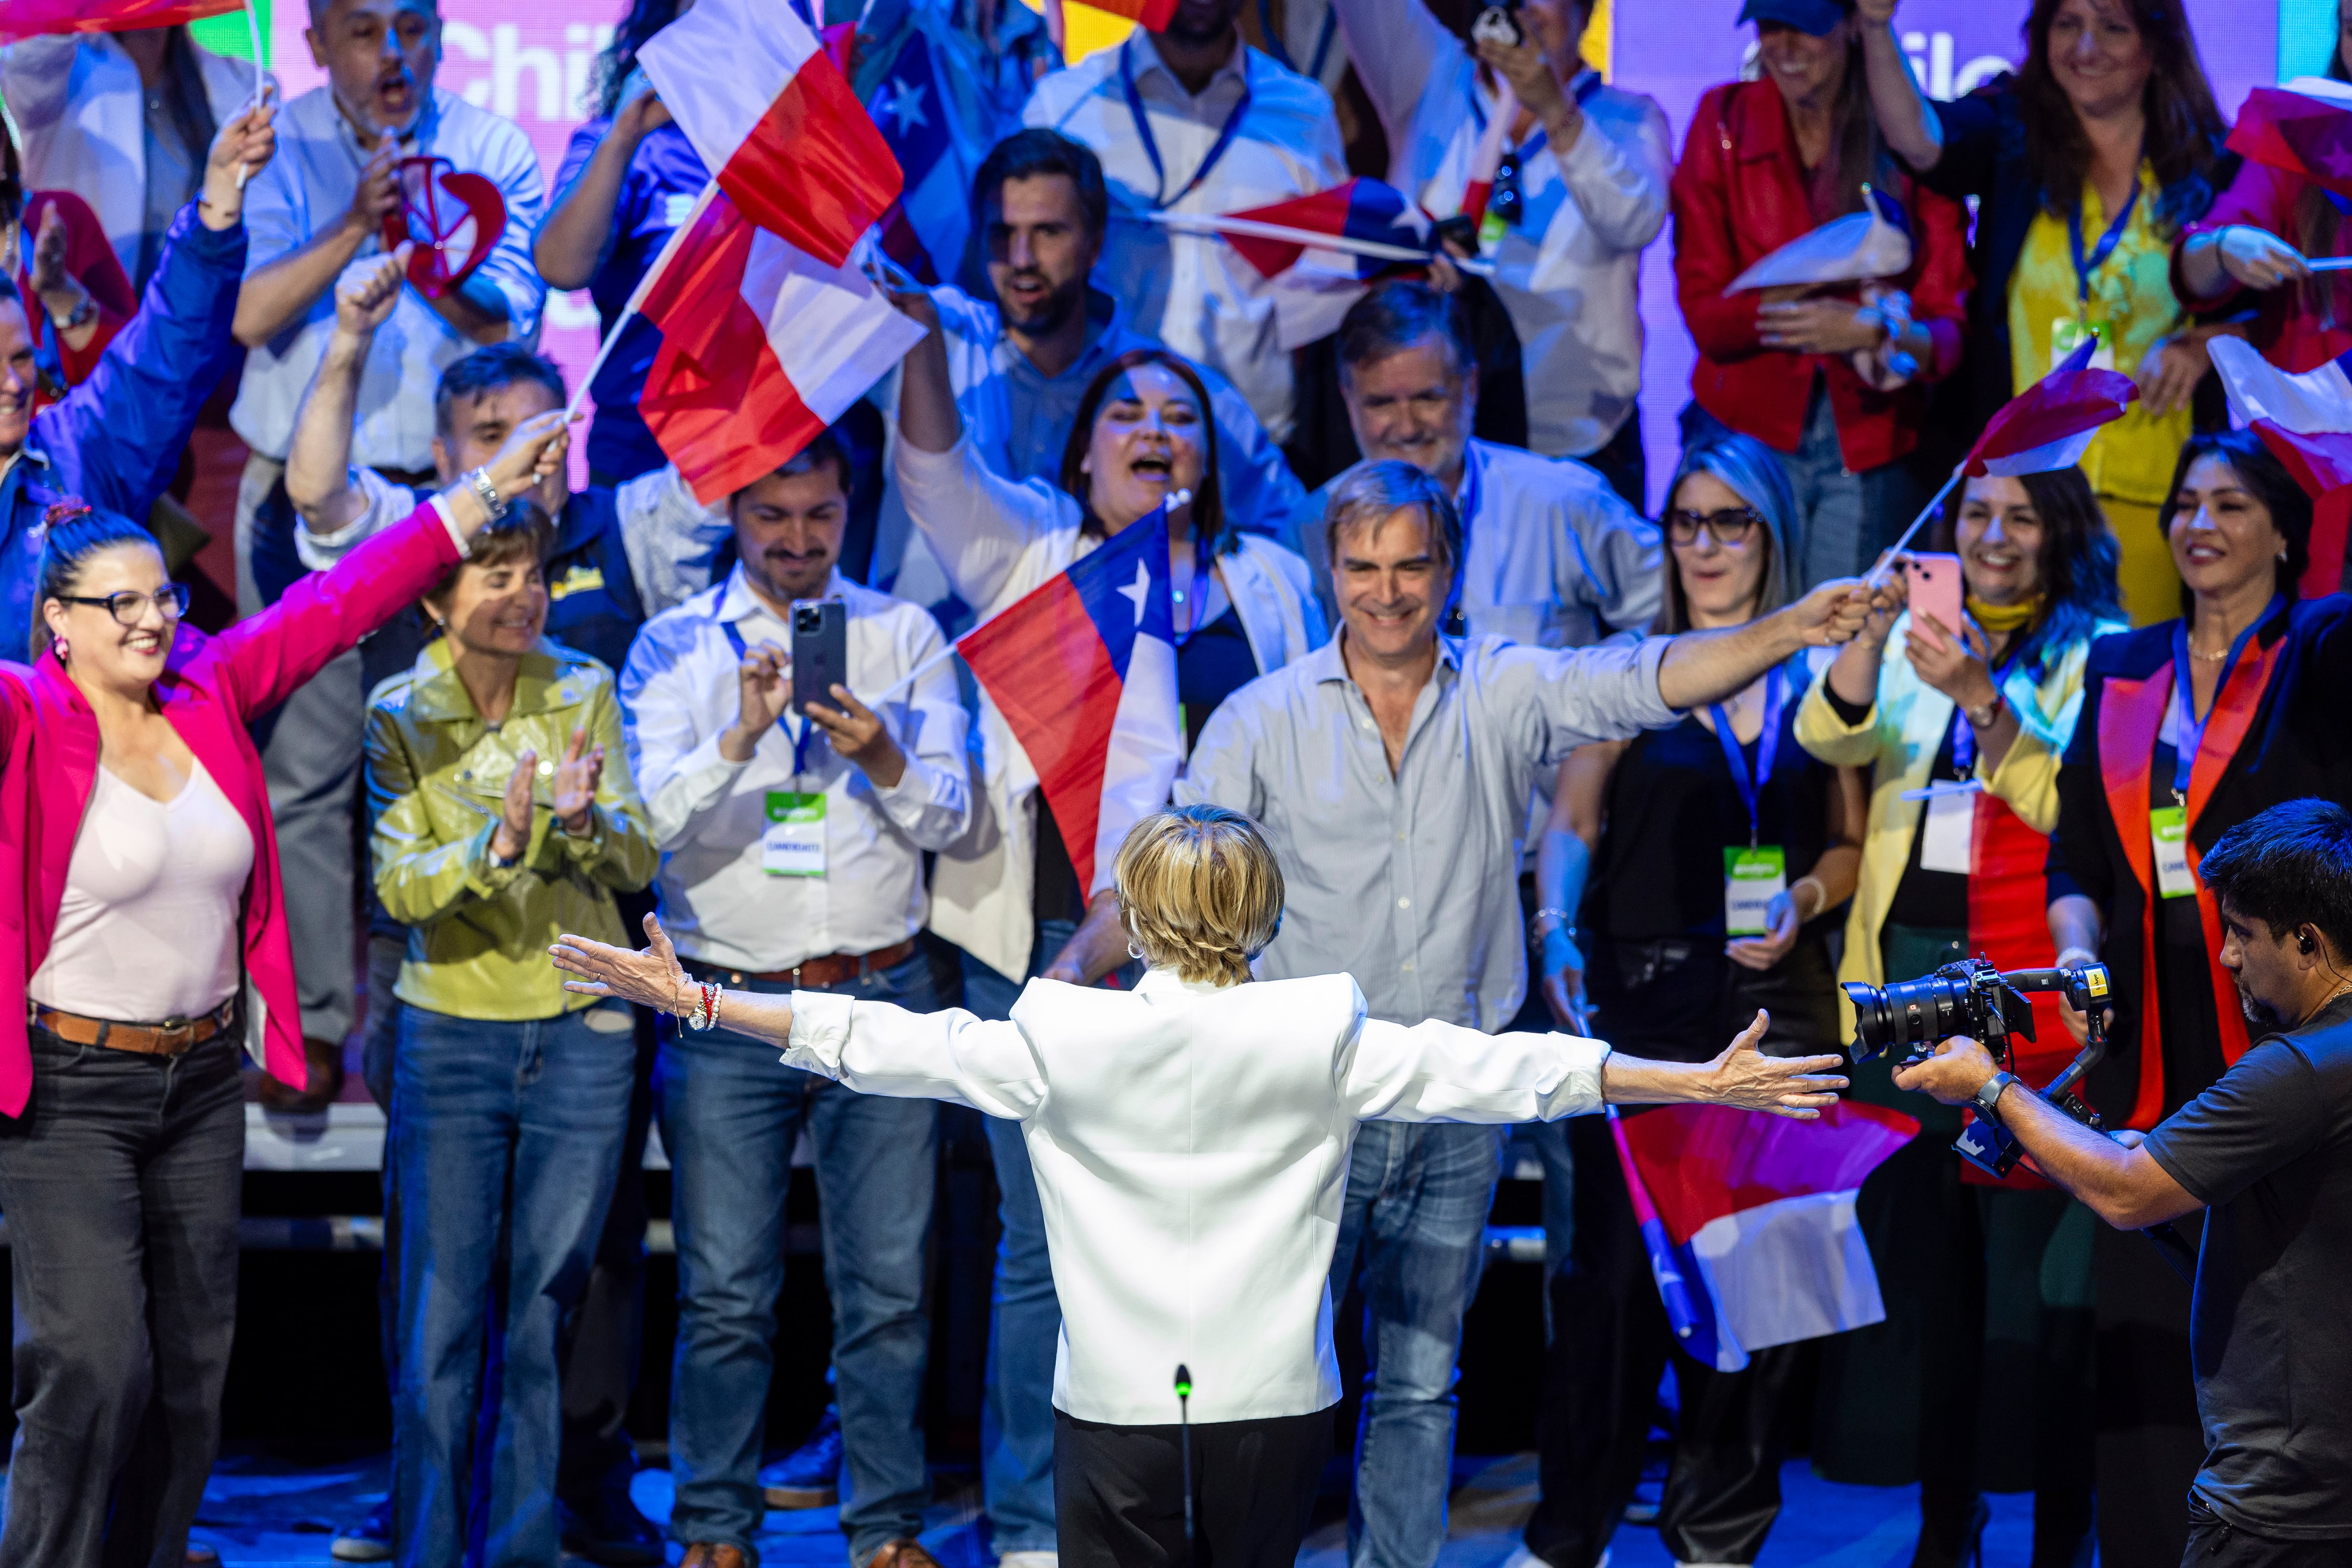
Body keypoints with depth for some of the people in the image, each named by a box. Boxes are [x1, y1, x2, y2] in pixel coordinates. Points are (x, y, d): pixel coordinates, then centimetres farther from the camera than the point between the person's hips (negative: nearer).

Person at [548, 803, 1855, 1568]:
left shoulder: (1065, 1038, -5)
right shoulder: (1322, 1039, -4)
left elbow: (890, 1043, -3)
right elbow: (1494, 1073, -4)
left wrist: (697, 1001, 5)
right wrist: (1703, 1085, 0)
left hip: (1118, 1409, -1)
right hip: (1272, 1401, 1)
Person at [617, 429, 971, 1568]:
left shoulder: (906, 636, 7)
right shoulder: (675, 644, 4)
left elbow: (950, 816, 1)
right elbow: (655, 815, -8)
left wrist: (883, 757, -19)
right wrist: (741, 736, -24)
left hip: (882, 995, 1)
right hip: (728, 1000, -1)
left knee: (889, 1284, 1)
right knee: (725, 1292, 0)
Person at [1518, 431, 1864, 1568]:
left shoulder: (1821, 675, 11)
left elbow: (1851, 838, 14)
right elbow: (1571, 824, -1)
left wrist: (1806, 899, -6)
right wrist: (1556, 932, -18)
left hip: (1780, 1001, 2)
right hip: (1645, 997, -2)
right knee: (1616, 1261, -6)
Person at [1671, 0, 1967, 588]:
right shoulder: (1724, 121, 1)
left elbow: (1949, 323, -3)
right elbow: (1705, 312, -5)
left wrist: (1897, 337, -28)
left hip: (1874, 446, 0)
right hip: (1745, 435, 0)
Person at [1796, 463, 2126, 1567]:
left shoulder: (2100, 654, 2)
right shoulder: (1916, 636, 13)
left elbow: (2071, 804, -12)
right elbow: (1829, 736, -4)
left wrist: (1981, 697, -23)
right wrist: (1869, 631, -21)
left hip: (2031, 989, -4)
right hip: (1907, 972, 4)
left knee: (2037, 1260, -6)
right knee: (1919, 1255, 7)